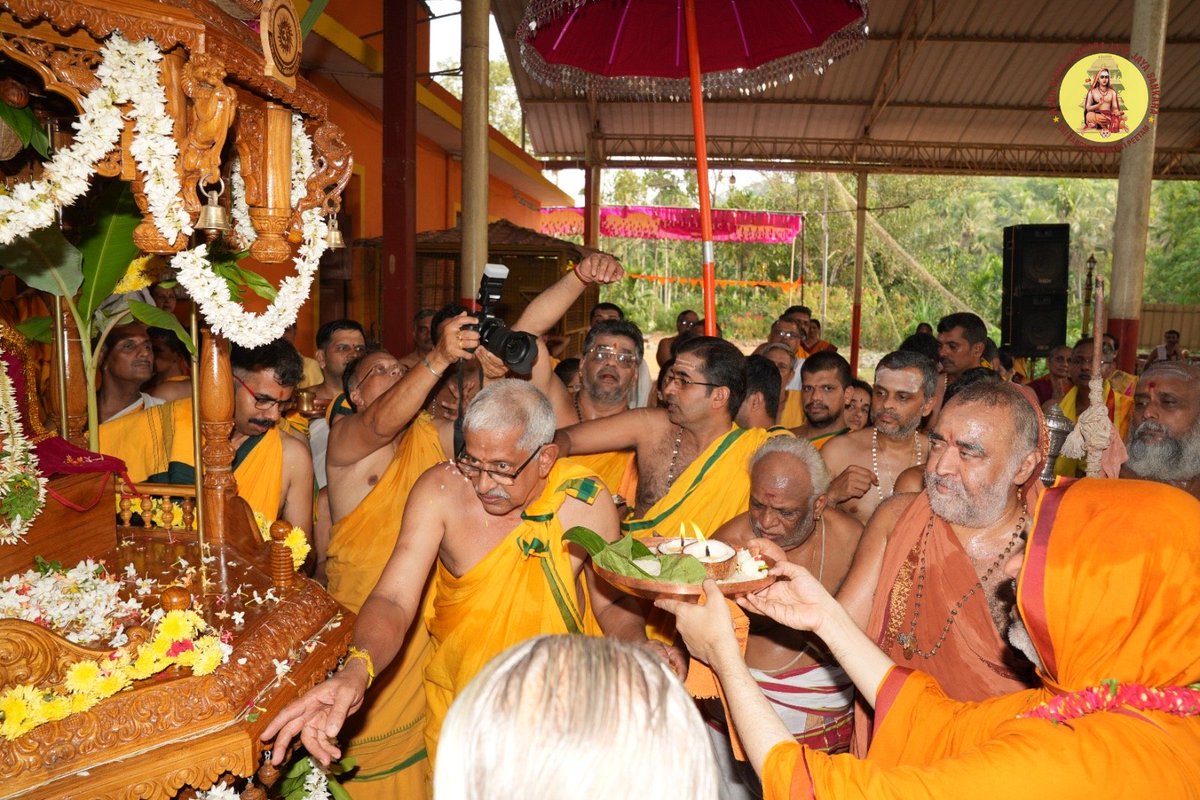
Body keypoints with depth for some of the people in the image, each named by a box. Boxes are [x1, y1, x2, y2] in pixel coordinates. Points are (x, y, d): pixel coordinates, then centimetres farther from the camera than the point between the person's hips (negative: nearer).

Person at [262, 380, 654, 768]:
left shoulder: (586, 501, -16)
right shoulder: (440, 490, -17)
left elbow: (614, 603, -3)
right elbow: (394, 600, -22)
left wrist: (637, 650, -23)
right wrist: (357, 669, -41)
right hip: (457, 698, 1)